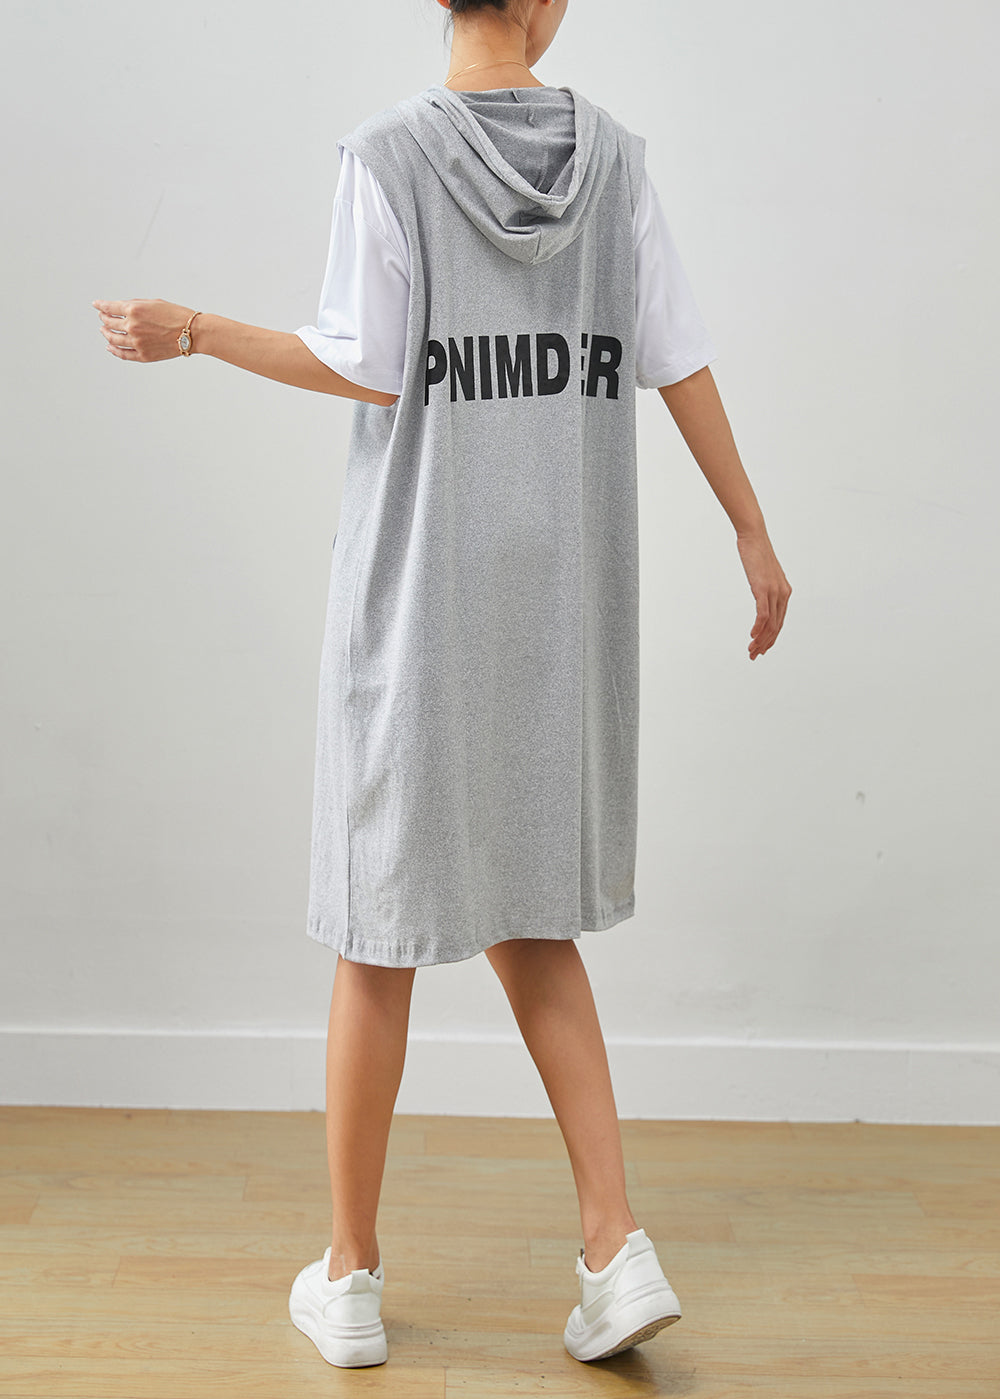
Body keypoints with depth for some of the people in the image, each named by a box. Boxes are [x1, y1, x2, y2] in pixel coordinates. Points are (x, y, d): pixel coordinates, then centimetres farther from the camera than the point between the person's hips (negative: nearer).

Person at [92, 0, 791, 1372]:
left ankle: (351, 1272, 20)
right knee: (524, 908, 16)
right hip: (564, 590, 4)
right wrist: (755, 537, 10)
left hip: (420, 589, -3)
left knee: (383, 923, 8)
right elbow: (680, 362, 3)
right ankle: (616, 1245, 8)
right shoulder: (610, 153, 3)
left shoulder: (388, 154, -8)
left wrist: (196, 333, -1)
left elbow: (369, 370, -12)